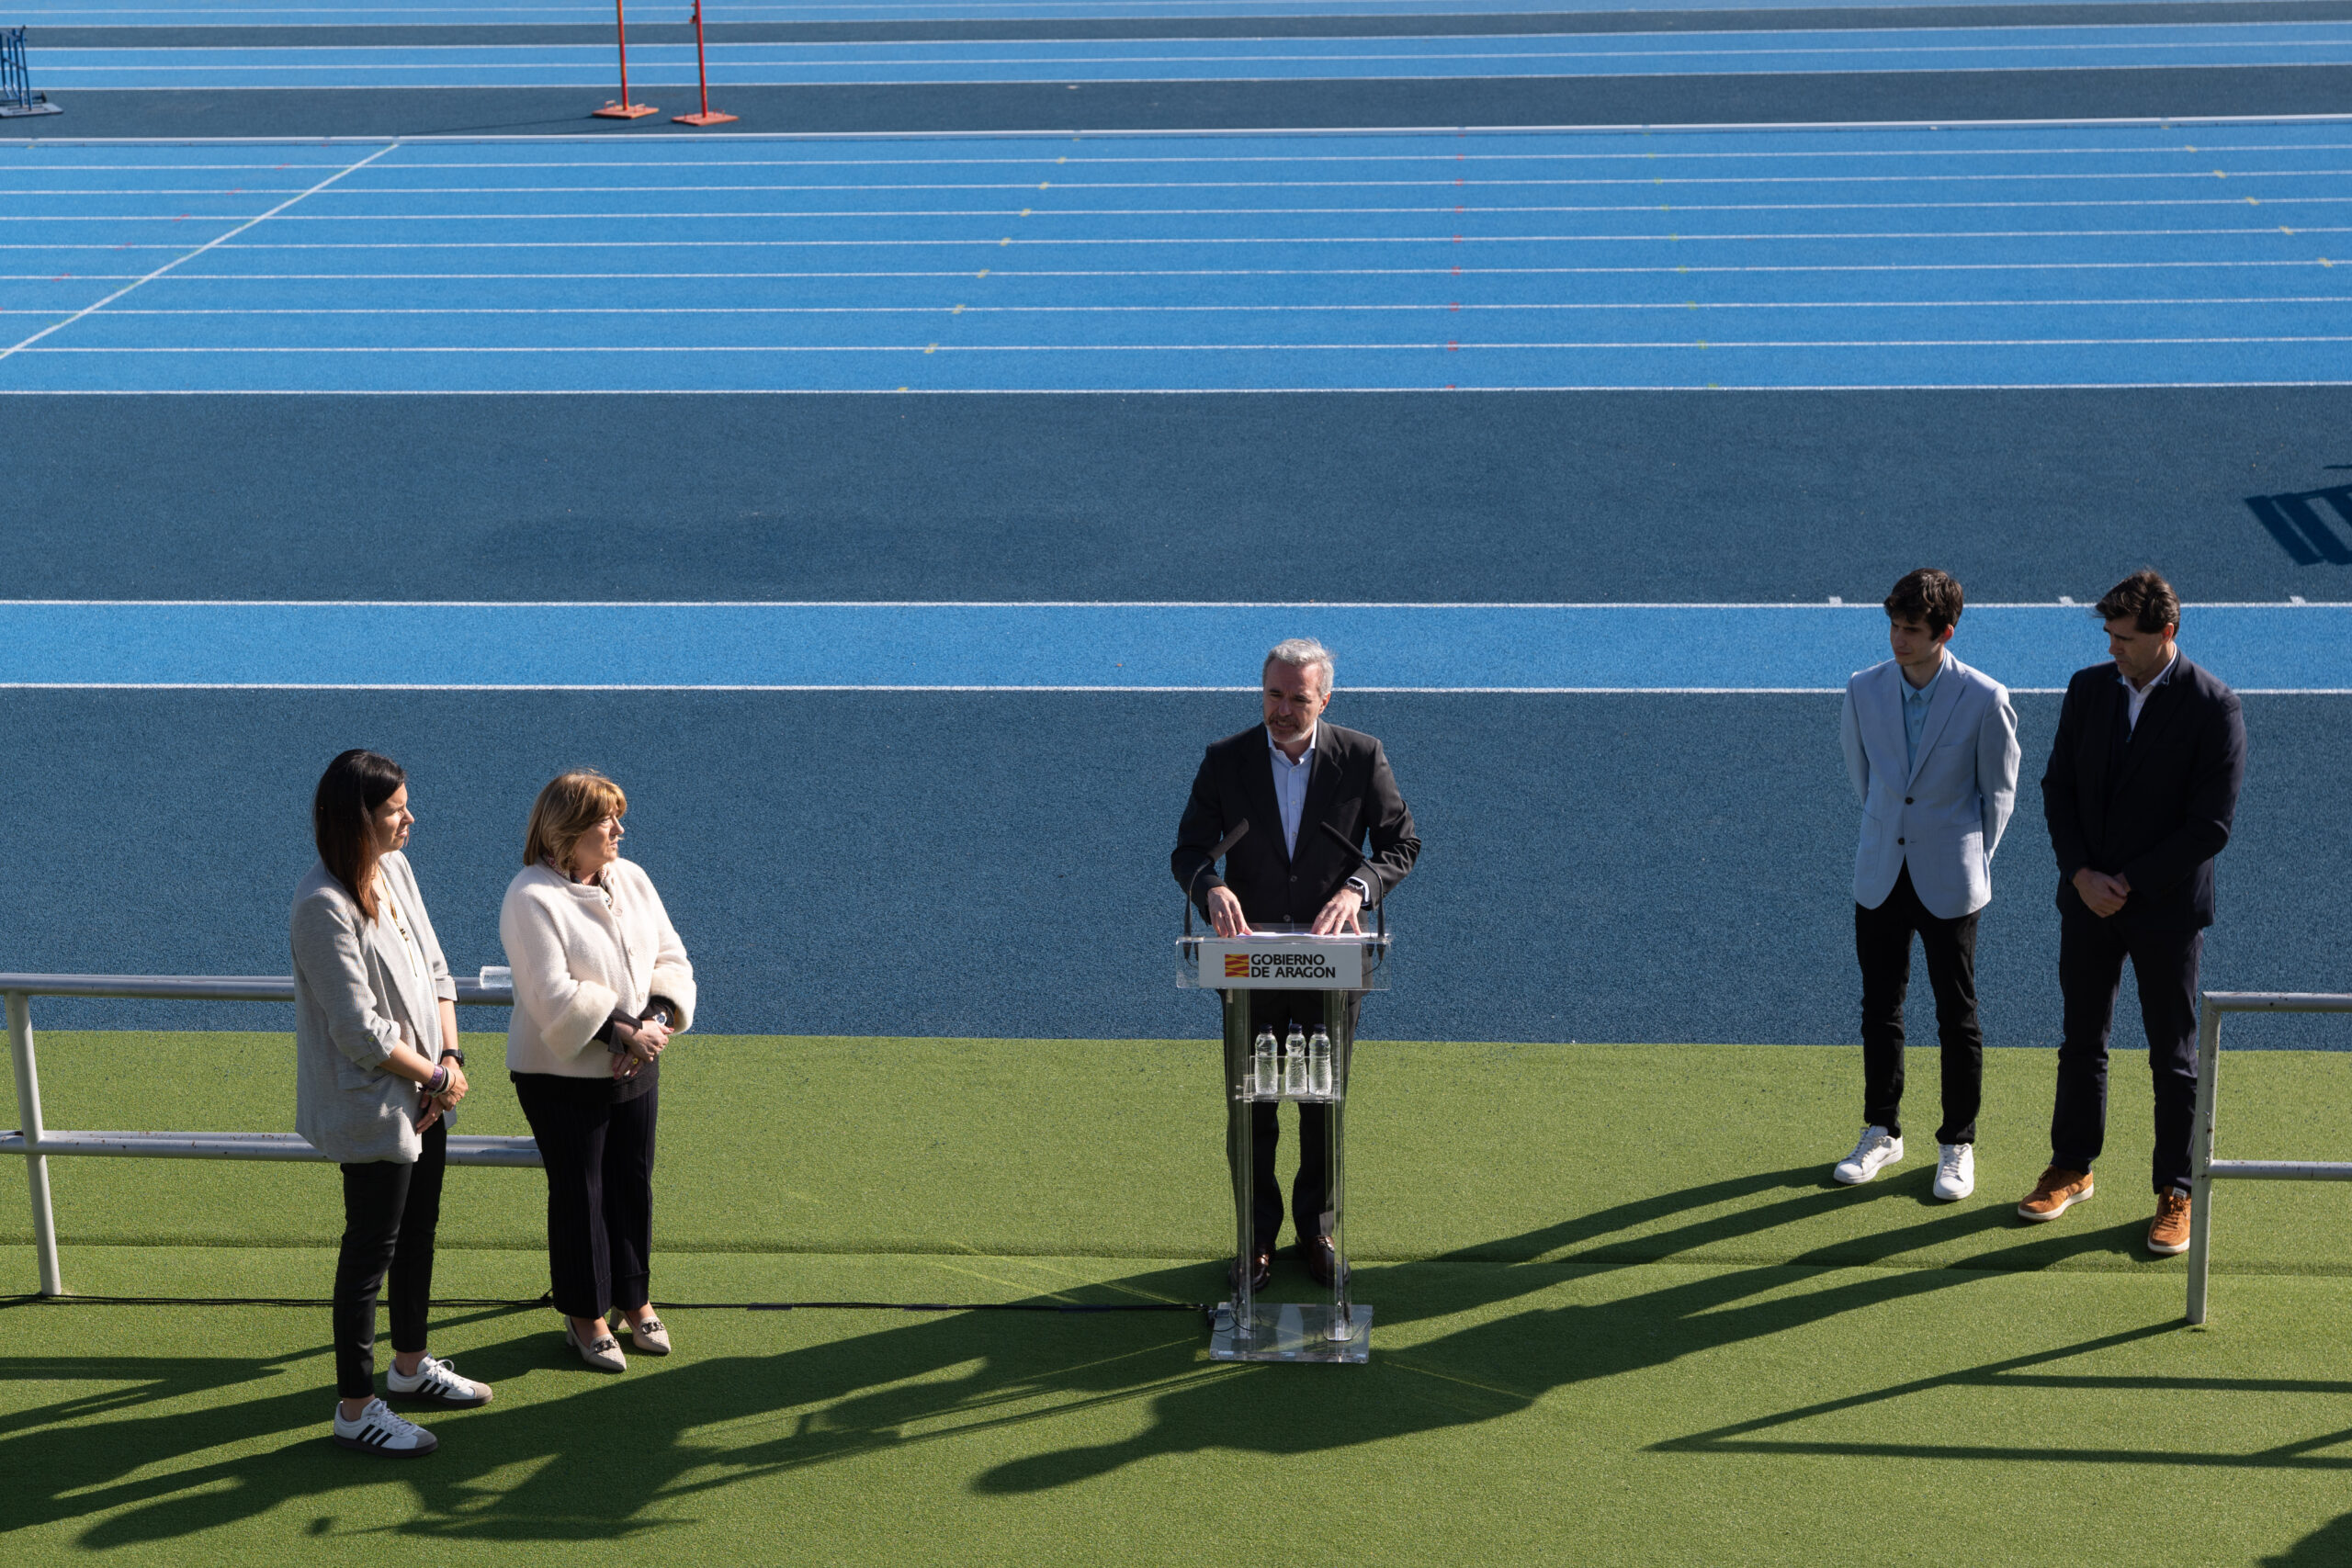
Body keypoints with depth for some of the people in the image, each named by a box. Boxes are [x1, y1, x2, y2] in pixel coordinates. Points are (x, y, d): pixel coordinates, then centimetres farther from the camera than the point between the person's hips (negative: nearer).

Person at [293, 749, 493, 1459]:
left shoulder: (396, 869, 2)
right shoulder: (324, 906, -25)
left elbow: (434, 970, 9)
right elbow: (360, 1030, -23)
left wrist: (452, 1056, -4)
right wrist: (436, 1076, -12)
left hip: (425, 1099, 9)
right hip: (371, 1109, -9)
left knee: (419, 1232, 22)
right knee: (371, 1251, 2)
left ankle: (411, 1365, 40)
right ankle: (356, 1408, 14)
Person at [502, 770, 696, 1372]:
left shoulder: (631, 879, 4)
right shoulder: (530, 899, -17)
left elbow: (670, 956, 4)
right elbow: (554, 995, -23)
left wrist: (654, 1020, -13)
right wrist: (624, 1032, -24)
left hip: (635, 1068, 6)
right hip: (562, 1075, -6)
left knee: (633, 1184, 15)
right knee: (578, 1193, 5)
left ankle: (633, 1298, 32)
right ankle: (584, 1316, 21)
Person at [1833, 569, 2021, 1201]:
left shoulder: (1984, 699, -14)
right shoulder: (1865, 689, -5)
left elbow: (2000, 789, 0)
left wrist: (1973, 859, 5)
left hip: (1950, 884, -3)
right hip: (1880, 875, 3)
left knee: (1957, 1017, 5)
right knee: (1880, 1009, 12)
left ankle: (1957, 1145, 19)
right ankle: (1881, 1132, 28)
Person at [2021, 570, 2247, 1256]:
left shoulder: (2213, 707, -14)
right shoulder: (2088, 688, 1)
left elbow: (2212, 823, -15)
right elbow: (2058, 786, 4)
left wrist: (2130, 884, -15)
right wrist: (2081, 874, -9)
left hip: (2165, 908, -4)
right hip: (2087, 901, 4)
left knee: (2174, 1058, 6)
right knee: (2081, 1044, 14)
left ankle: (2175, 1192, 16)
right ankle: (2072, 1169, 29)